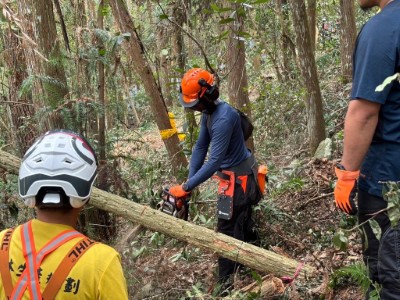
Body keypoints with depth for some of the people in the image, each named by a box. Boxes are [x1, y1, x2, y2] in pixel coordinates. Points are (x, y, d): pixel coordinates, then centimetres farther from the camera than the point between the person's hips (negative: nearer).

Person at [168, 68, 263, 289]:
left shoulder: (223, 118, -30)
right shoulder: (208, 113, 0)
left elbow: (214, 161, -32)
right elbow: (200, 147, 3)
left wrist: (186, 187, -30)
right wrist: (190, 181, -5)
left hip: (237, 177, -10)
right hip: (236, 175, 10)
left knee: (227, 231, -3)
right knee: (241, 222, 26)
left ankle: (226, 283, 8)